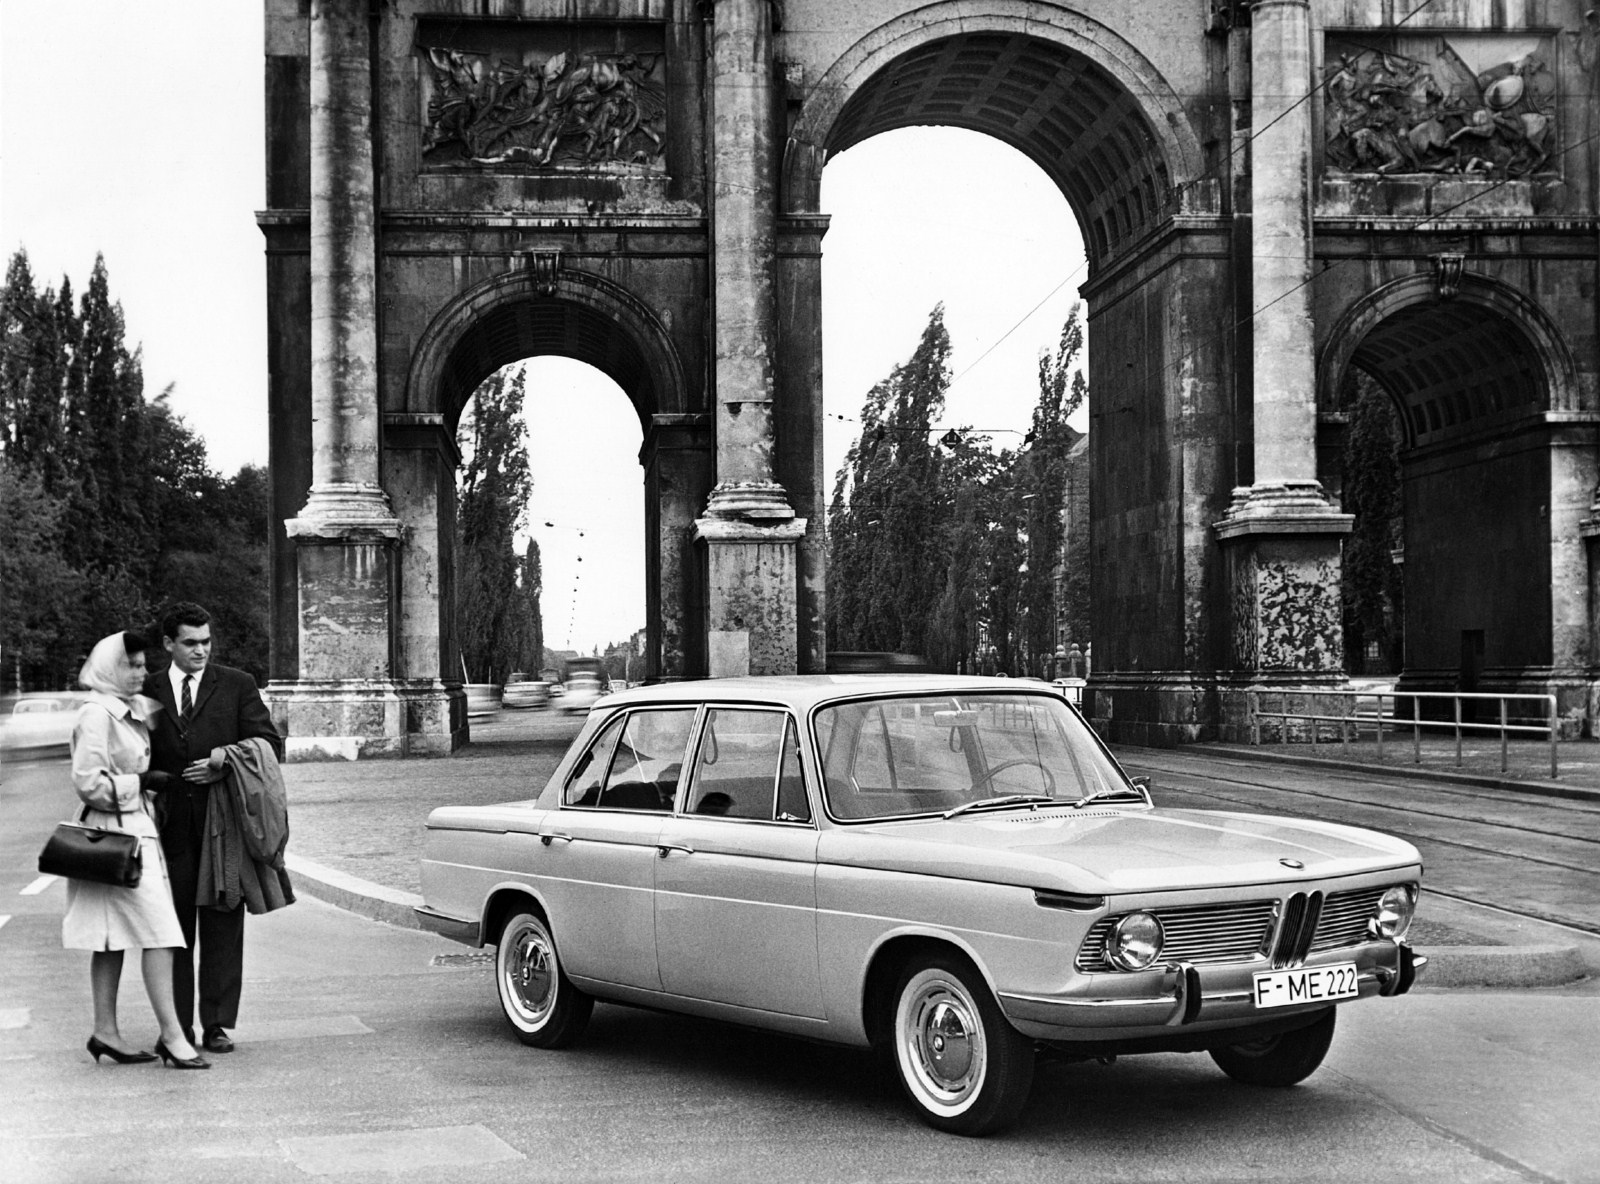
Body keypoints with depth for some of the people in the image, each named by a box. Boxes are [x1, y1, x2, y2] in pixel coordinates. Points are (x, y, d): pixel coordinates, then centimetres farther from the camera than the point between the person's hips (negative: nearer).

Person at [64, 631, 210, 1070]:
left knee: (114, 938, 12)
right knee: (159, 933, -11)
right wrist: (140, 783, -13)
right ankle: (172, 1036, -9)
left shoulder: (134, 711, 14)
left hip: (137, 830, 10)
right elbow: (88, 783, -19)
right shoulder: (97, 715, -14)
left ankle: (105, 1031, 18)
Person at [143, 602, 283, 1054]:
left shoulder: (237, 686, 6)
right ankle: (177, 1027, 10)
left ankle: (216, 1025, 6)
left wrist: (228, 760, -11)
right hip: (170, 826, 1)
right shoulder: (148, 692, 9)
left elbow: (271, 745, 4)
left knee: (222, 926, 0)